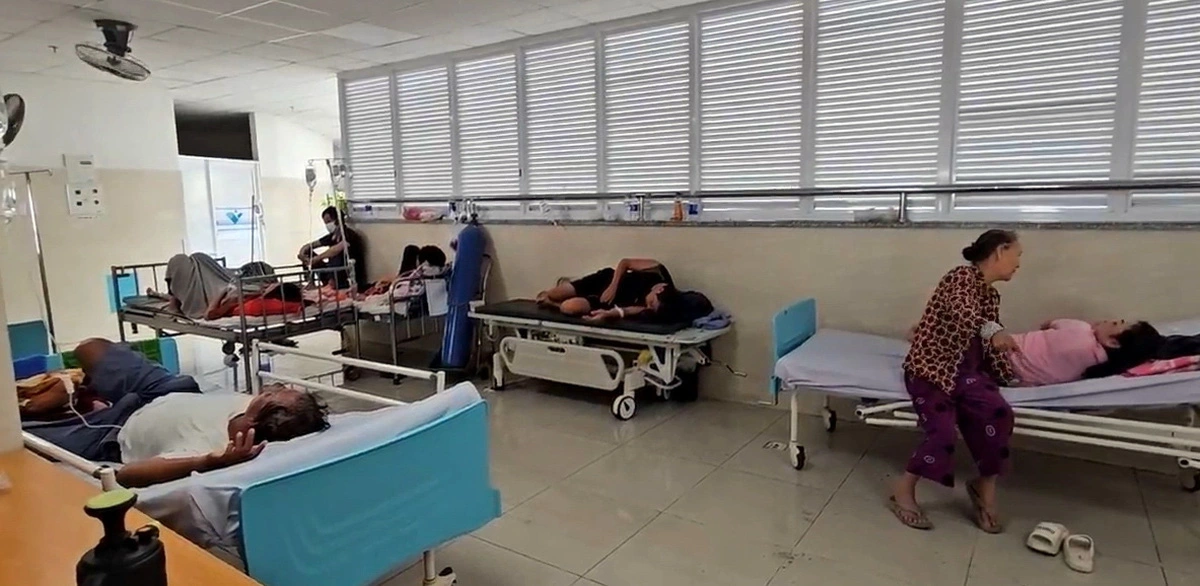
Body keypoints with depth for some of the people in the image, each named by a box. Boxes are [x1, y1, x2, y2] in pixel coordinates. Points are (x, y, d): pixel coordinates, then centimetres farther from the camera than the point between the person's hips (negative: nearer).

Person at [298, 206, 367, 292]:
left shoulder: (349, 234, -13)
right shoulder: (332, 236, 8)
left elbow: (337, 249, -33)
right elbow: (308, 246, 12)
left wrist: (316, 259, -34)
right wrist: (302, 253, -10)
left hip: (351, 277, -8)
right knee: (308, 253, 2)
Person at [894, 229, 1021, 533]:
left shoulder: (991, 295, 18)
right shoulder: (963, 276, -8)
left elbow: (992, 347, 22)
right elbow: (961, 313, -29)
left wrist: (1014, 377, 11)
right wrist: (992, 330, -48)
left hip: (964, 369, 7)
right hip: (930, 366, -7)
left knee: (999, 413, -24)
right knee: (944, 433, -25)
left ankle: (985, 486, -4)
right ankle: (903, 491, -4)